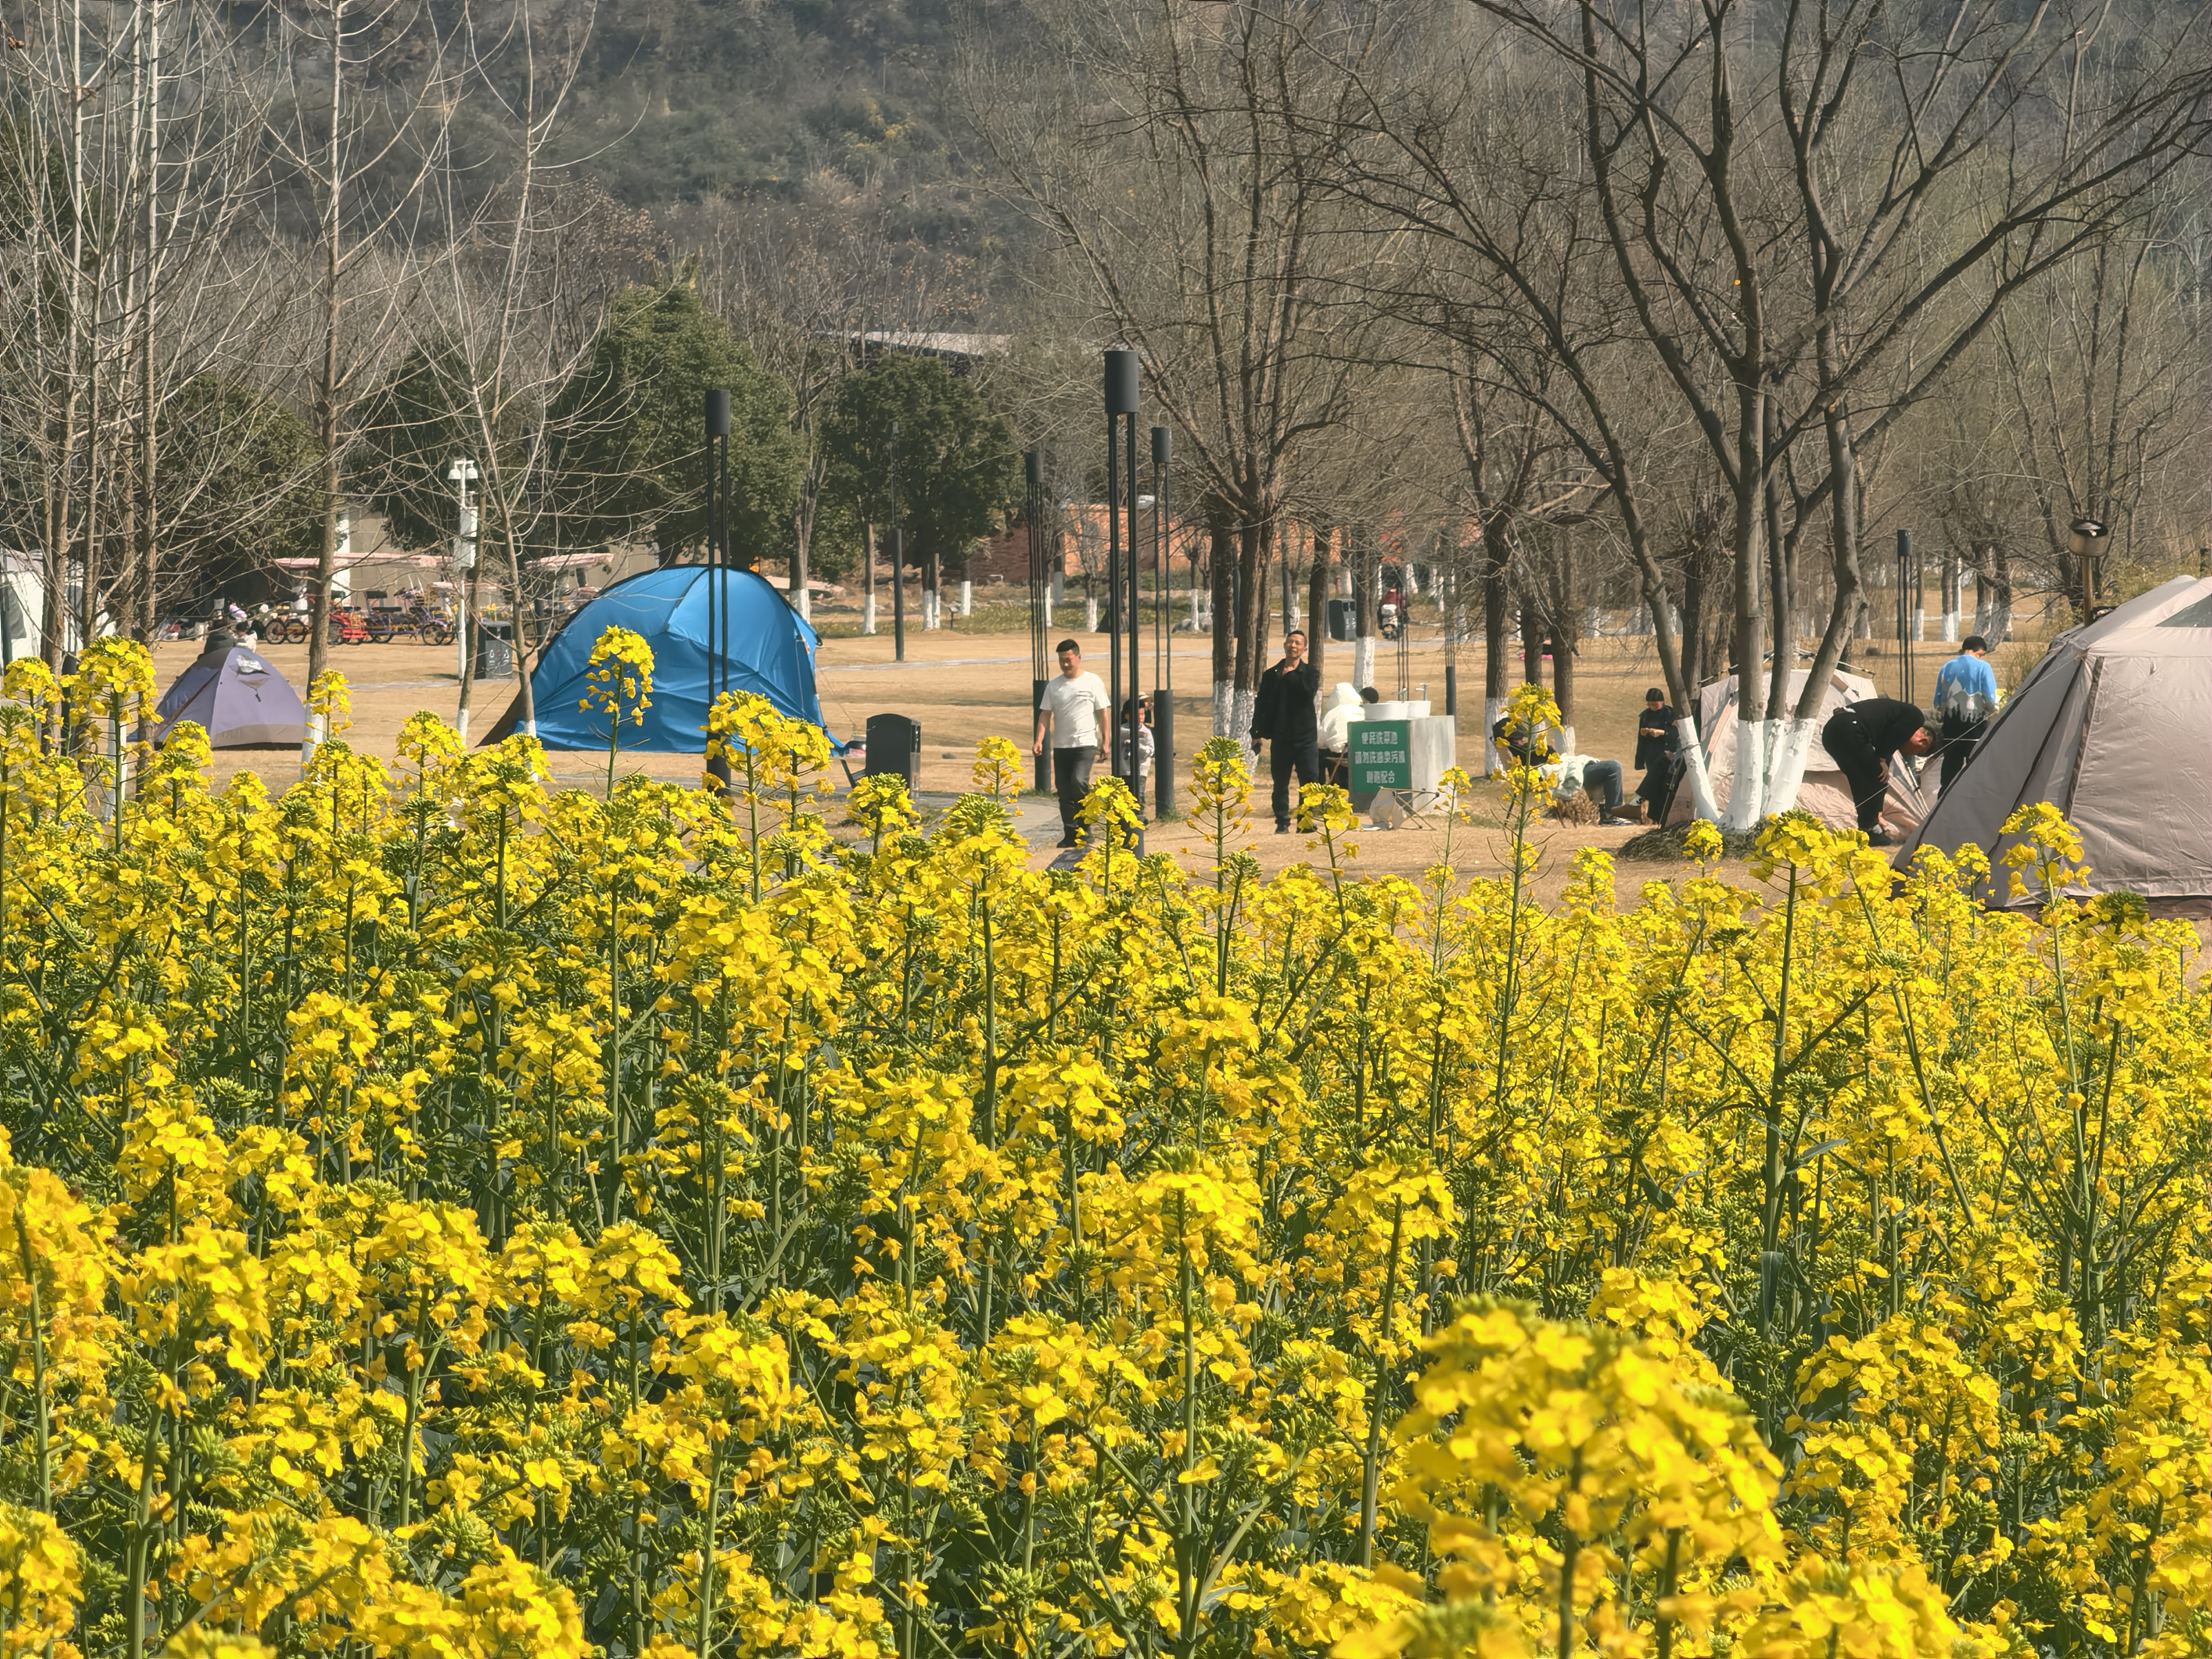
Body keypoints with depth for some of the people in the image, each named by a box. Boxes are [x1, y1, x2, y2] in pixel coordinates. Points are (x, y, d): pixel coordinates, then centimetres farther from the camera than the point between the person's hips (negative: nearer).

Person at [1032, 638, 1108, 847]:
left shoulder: (1092, 682, -1)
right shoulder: (1054, 687, 7)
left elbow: (1103, 713, 2)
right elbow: (1045, 715, 6)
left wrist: (1105, 742, -1)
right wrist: (1039, 741, -7)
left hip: (1086, 744, -4)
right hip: (1061, 746, 4)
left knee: (1079, 781, -23)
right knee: (1064, 791, 4)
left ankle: (1085, 826, -6)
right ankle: (1071, 834, 13)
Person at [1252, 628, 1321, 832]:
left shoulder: (1310, 673, 5)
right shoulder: (1271, 675, 8)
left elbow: (1309, 693, -16)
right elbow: (1261, 706, 7)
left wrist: (1291, 676, -8)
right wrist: (1257, 732, -2)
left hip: (1305, 736, -2)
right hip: (1280, 737, 2)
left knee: (1310, 781, -7)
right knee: (1280, 783, 5)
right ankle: (1282, 822, 11)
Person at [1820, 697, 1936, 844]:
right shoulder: (1915, 717, 9)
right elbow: (1893, 737, -10)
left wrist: (1877, 812, 32)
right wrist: (1882, 760, 5)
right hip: (1850, 731, -9)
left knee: (1864, 784, 19)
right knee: (1878, 780, 1)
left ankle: (1867, 829, 22)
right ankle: (1870, 831, 5)